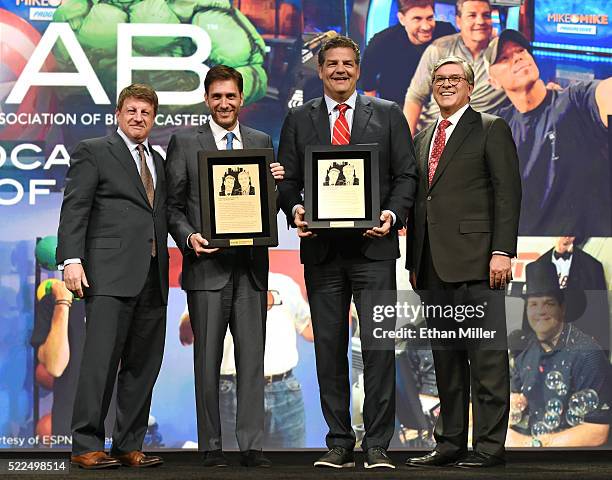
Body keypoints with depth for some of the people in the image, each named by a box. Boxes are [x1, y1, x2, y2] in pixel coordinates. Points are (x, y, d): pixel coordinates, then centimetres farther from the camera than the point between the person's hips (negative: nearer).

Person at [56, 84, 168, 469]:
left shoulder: (159, 161, 22)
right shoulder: (92, 152, 5)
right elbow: (74, 208, -4)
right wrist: (71, 259, -13)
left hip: (153, 277, 6)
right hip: (110, 274, -6)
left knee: (143, 365, 5)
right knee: (102, 359, -9)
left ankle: (130, 446, 12)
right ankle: (86, 446, -3)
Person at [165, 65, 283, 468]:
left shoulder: (261, 142, 14)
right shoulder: (184, 143, 5)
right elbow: (173, 205, 3)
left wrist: (276, 182, -5)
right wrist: (189, 236, -14)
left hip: (251, 265, 3)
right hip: (208, 264, -3)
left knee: (252, 358, 3)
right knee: (208, 359, 2)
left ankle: (252, 445, 7)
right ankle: (211, 446, 10)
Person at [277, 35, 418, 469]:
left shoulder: (389, 115, 9)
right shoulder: (298, 120, 12)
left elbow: (406, 175, 6)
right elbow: (288, 180, 10)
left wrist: (393, 214, -11)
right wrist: (295, 210, -10)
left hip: (373, 246, -2)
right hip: (321, 249, 2)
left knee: (379, 345, -6)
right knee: (329, 348, 6)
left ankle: (378, 446, 1)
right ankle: (339, 444, 14)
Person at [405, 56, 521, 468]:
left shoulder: (491, 129, 3)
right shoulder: (424, 137, 21)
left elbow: (508, 192, -5)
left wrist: (502, 251, -14)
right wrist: (414, 260, 15)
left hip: (475, 261, -6)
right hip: (433, 264, 7)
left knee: (487, 355, -4)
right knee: (445, 357, 10)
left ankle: (489, 445, 0)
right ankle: (450, 442, 17)